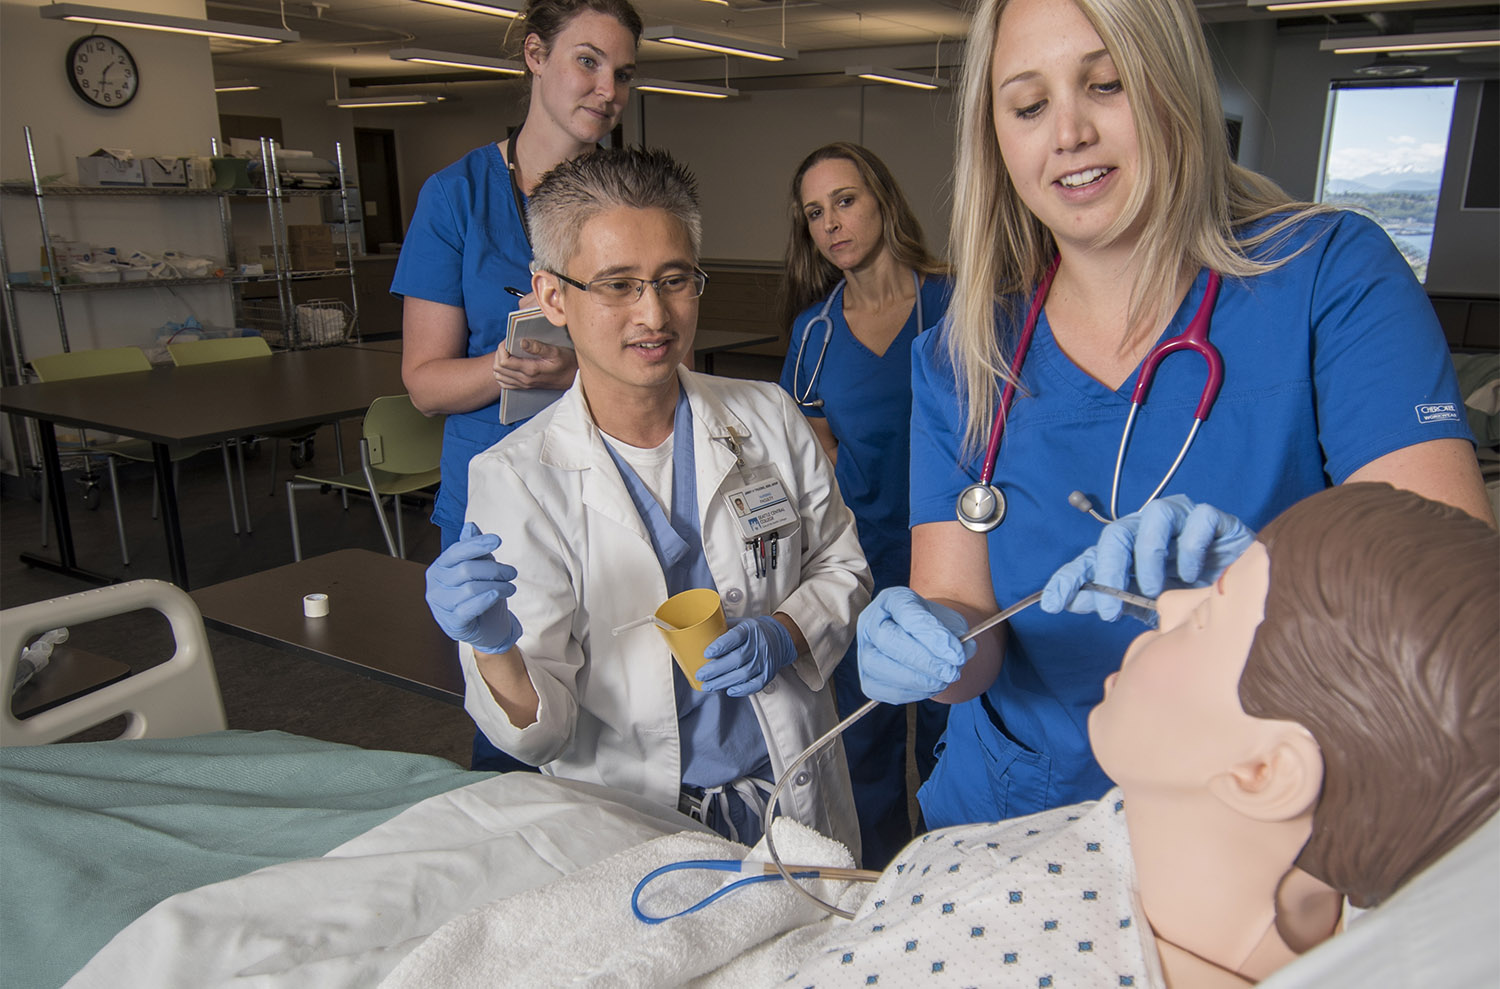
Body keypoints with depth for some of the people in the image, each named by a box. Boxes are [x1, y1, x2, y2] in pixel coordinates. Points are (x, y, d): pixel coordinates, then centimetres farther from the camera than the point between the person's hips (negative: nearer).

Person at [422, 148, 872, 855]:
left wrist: (784, 636, -9)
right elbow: (540, 734, -9)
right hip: (630, 828, -2)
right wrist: (492, 650, -30)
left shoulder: (768, 417, 0)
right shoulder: (512, 477, -8)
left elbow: (842, 567, 11)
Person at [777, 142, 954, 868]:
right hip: (862, 558, 2)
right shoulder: (815, 328, 5)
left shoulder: (953, 303, -3)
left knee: (950, 725, 8)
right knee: (867, 733, 10)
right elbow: (819, 449, 10)